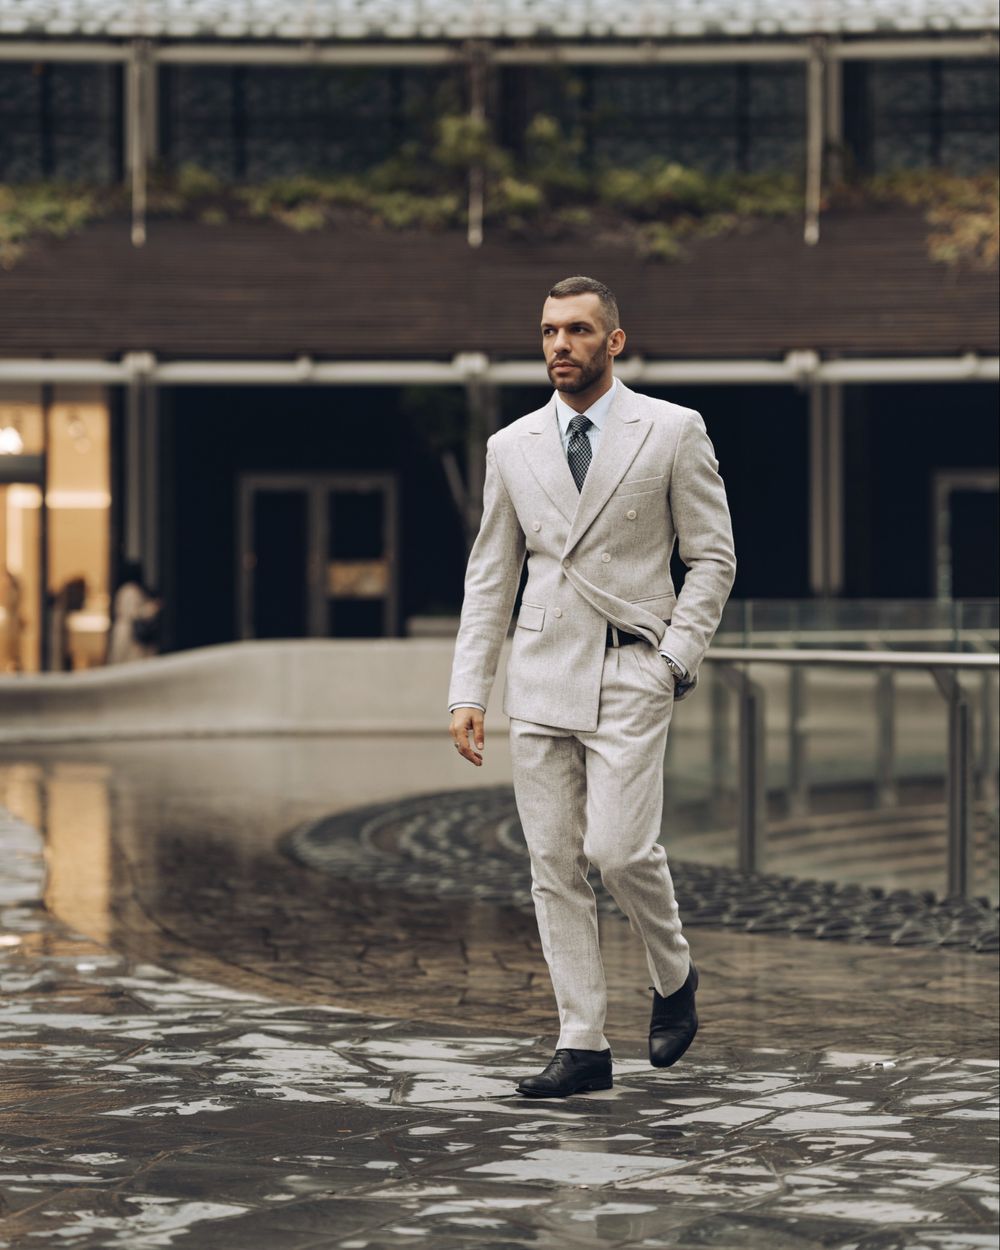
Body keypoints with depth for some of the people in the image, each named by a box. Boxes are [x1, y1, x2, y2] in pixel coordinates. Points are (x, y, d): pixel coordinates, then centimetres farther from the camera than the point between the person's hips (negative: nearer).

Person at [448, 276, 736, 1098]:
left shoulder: (673, 432, 1)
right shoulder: (513, 447, 11)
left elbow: (712, 556, 3)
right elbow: (490, 577, 13)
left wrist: (677, 656, -8)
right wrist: (468, 691, 6)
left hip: (630, 674, -4)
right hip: (541, 676, 4)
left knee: (619, 848, -15)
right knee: (554, 865, 1)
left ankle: (674, 976, 13)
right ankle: (583, 1047, 6)